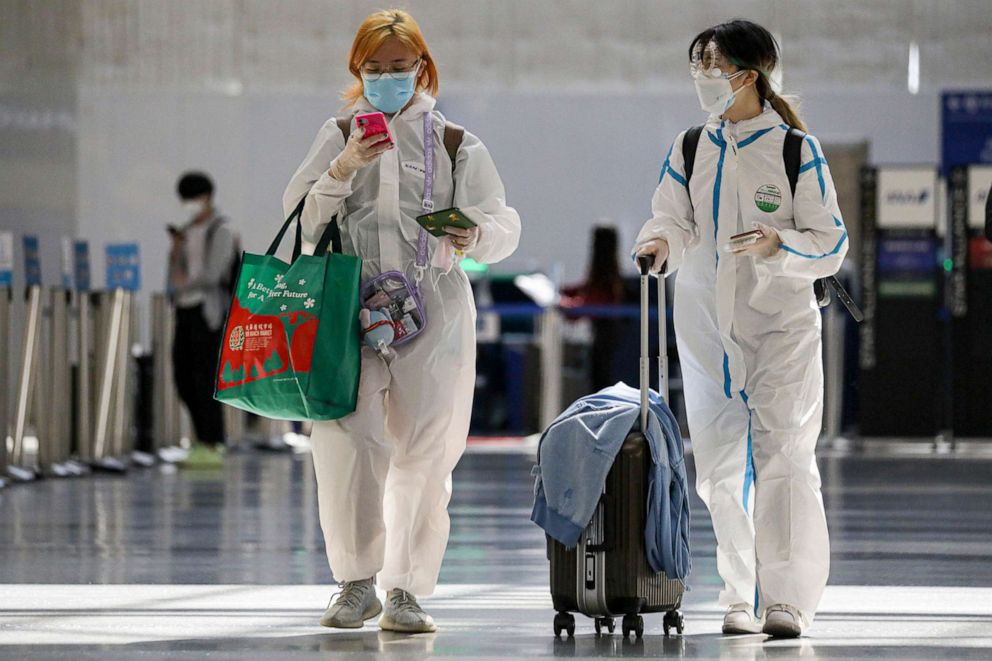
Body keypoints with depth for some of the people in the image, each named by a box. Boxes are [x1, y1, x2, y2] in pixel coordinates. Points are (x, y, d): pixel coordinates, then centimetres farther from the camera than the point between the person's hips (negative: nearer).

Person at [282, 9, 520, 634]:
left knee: (424, 452, -3)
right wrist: (344, 169, -9)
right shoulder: (339, 136, 15)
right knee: (345, 442, -12)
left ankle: (406, 588, 5)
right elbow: (300, 218, 7)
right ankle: (357, 581, -1)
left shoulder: (453, 143, 10)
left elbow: (505, 222, 4)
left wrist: (474, 237, -19)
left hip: (433, 307, 0)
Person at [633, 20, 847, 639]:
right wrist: (661, 242, -20)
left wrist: (777, 245, -22)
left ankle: (789, 597, -4)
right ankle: (741, 599, 11)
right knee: (721, 466, 3)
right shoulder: (690, 149, 9)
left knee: (783, 458, -10)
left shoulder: (796, 150, -4)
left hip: (782, 321, -4)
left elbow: (830, 244, -4)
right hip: (707, 326, 4)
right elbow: (676, 221, 3)